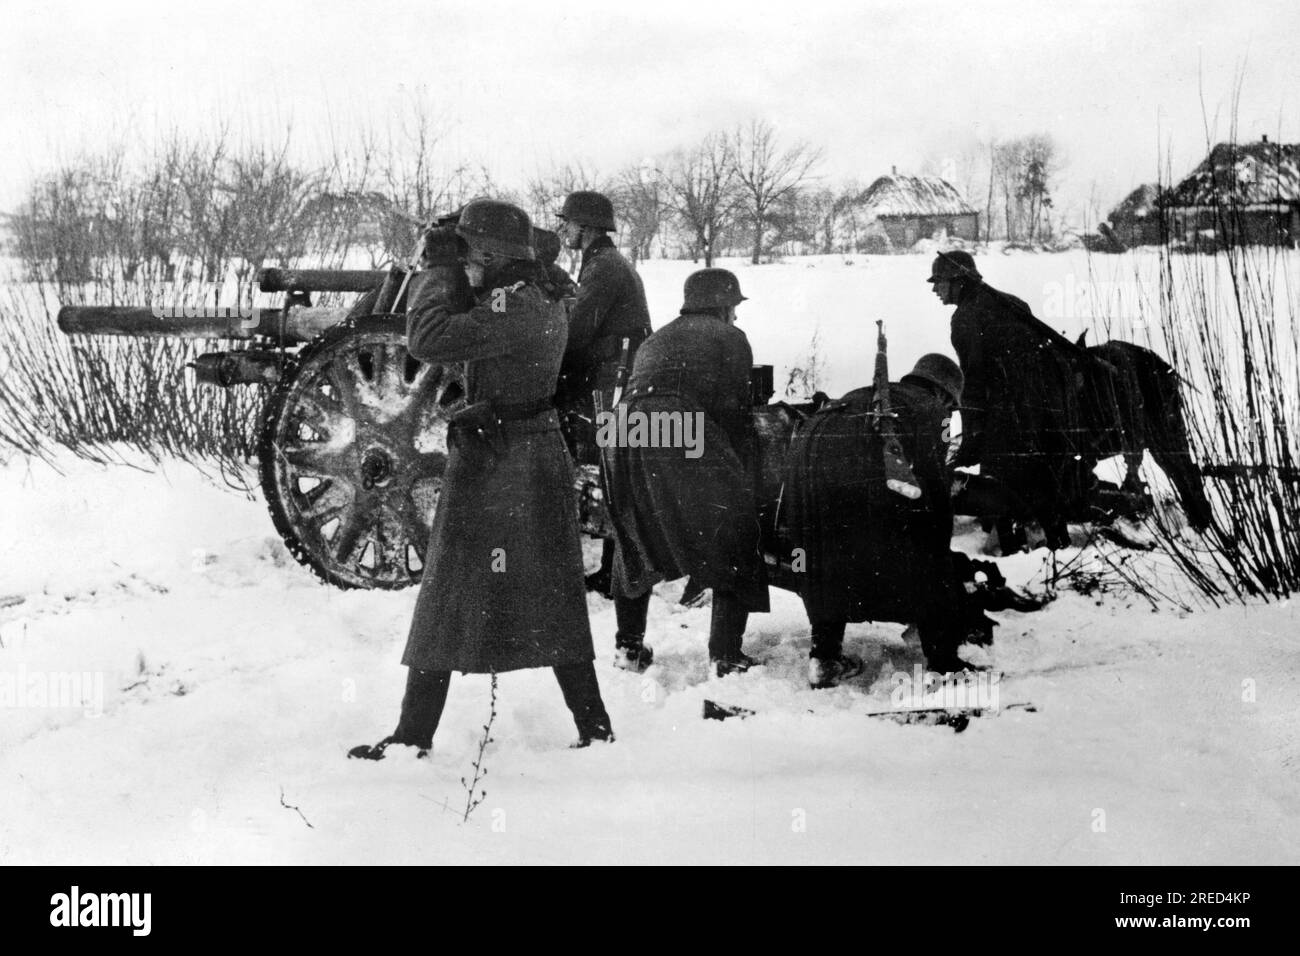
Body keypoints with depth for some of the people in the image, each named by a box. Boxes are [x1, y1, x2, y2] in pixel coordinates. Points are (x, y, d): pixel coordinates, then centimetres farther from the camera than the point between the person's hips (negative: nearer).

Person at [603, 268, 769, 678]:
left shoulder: (655, 340, 31)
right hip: (681, 440, -6)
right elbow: (735, 412, 7)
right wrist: (745, 471, 15)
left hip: (622, 435, 6)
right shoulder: (729, 338, 15)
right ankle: (726, 654, 1)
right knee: (737, 535, 7)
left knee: (637, 540, 27)